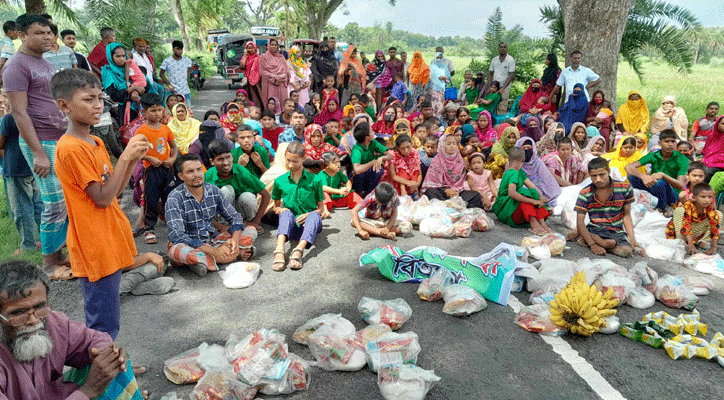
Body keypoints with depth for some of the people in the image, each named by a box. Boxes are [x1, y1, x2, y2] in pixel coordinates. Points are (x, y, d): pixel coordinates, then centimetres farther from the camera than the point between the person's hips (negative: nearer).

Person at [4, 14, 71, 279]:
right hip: (42, 144, -9)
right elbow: (19, 112, -15)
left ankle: (59, 252, 22)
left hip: (63, 140, 9)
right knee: (55, 205, -5)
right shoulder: (17, 66, -9)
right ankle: (49, 263, 9)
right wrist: (38, 153, -19)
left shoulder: (45, 63, 18)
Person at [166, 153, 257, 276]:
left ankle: (203, 260, -22)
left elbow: (235, 217, 6)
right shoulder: (175, 198, -15)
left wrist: (235, 240, -17)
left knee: (251, 231, -8)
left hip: (212, 242, 5)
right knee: (177, 250, -39)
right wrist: (213, 251, -33)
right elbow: (177, 236, -25)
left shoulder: (213, 190, 0)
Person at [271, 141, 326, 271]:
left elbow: (321, 208, 7)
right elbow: (275, 206, 18)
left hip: (309, 223, 0)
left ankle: (299, 250, -56)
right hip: (291, 225, 1)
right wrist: (279, 209, -7)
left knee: (314, 215, -33)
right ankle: (279, 250, -57)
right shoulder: (280, 181, 7)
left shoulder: (314, 180, 3)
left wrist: (308, 214, -13)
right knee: (287, 213, -32)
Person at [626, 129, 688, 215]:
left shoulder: (682, 159, -9)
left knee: (659, 182, -37)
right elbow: (629, 167, -14)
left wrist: (663, 175, -36)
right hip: (652, 190, 2)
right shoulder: (653, 156, -2)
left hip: (672, 193, -2)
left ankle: (664, 207, -10)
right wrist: (644, 177, -33)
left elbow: (680, 185, -19)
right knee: (631, 175, -20)